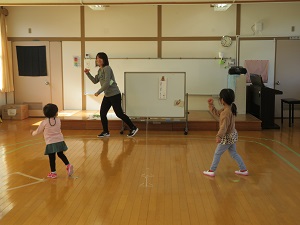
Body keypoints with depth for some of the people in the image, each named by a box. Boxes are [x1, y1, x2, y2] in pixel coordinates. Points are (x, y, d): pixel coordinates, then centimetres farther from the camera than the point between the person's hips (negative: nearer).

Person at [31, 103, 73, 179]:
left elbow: (38, 131, 3)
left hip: (50, 143, -4)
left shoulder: (44, 122, -9)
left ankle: (53, 173, 13)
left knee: (52, 158, 5)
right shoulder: (58, 120, 1)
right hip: (59, 141, 4)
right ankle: (68, 165, 7)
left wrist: (33, 133, 25)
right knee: (60, 154, 20)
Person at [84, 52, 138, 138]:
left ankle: (133, 128, 8)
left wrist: (98, 92, -20)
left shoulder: (107, 68, -14)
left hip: (114, 94, -9)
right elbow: (95, 81, 18)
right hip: (107, 95, 9)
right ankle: (106, 132, 16)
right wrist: (88, 73, 7)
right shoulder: (100, 70, 13)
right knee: (102, 113, 5)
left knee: (119, 113, -5)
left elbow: (107, 83, -22)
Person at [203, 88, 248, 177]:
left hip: (227, 137, -9)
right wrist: (211, 105, 8)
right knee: (234, 153, 20)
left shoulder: (226, 112, -26)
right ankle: (243, 170, 25)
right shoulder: (229, 108, 4)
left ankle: (211, 171, 16)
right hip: (232, 135, 9)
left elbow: (224, 126, -32)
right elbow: (217, 113, 15)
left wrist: (219, 136, -37)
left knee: (217, 153, 5)